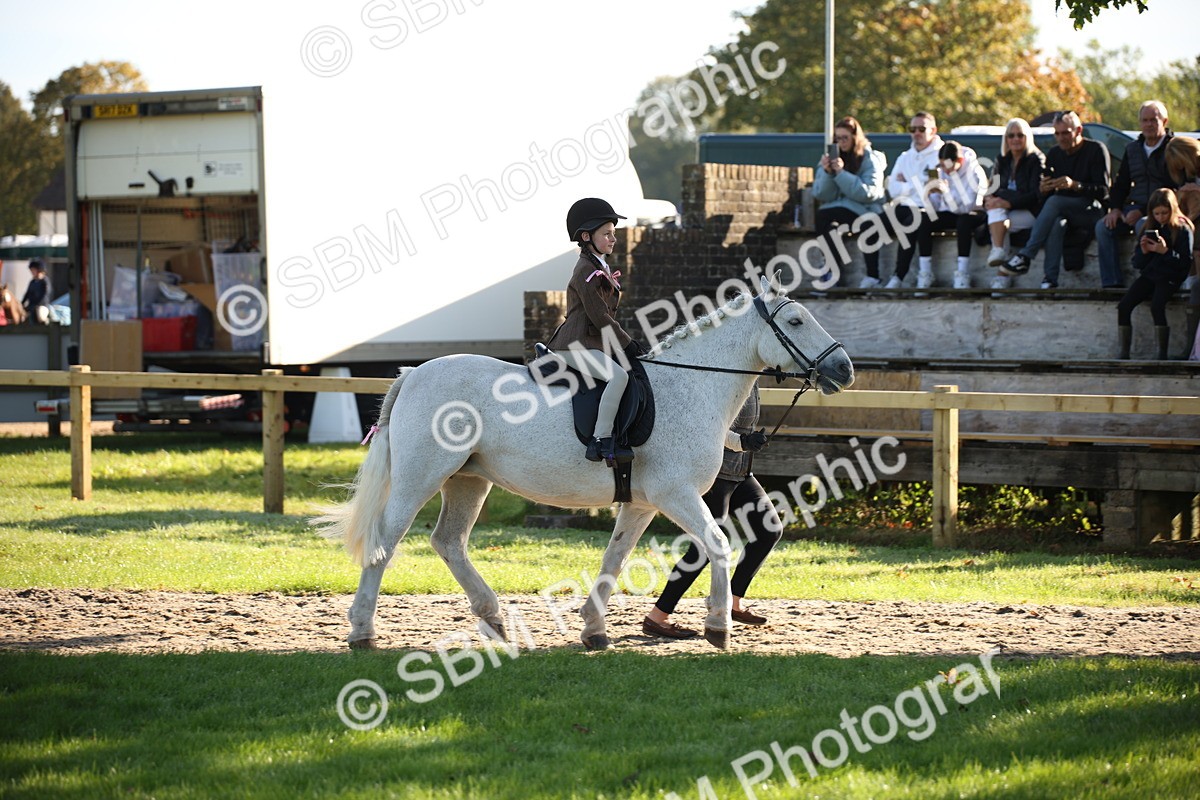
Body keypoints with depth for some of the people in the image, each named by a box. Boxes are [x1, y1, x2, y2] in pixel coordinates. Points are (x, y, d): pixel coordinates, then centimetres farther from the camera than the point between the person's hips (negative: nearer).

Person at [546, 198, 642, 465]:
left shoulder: (601, 268, 20)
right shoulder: (586, 271, -12)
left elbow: (606, 314, 24)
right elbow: (599, 316, -17)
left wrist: (629, 342, 16)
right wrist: (627, 344, -13)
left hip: (593, 343, 11)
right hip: (576, 345, -11)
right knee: (618, 375, -29)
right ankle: (601, 441, -32)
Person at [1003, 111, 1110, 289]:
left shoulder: (1096, 150, -3)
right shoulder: (1054, 153, 12)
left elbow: (1103, 191, -12)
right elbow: (1042, 194, 10)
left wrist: (1075, 185, -28)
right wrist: (1042, 189, -16)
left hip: (1092, 211, -4)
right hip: (1062, 211, 4)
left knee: (1055, 202, -32)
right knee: (1056, 223, -34)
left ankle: (1025, 256, -36)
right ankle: (1050, 279, -42)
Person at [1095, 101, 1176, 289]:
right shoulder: (1133, 149, 17)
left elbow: (1172, 189, -13)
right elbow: (1121, 183, 22)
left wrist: (1142, 212, -20)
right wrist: (1115, 208, 0)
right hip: (1135, 207, 6)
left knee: (1143, 225, -37)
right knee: (1103, 226, -17)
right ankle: (1111, 283, -22)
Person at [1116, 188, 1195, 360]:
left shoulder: (1183, 230, -2)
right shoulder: (1149, 228, 14)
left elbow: (1185, 262, -9)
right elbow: (1137, 264, 13)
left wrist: (1166, 251, -21)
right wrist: (1143, 251, -8)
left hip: (1169, 277, -5)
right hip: (1149, 275, 5)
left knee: (1157, 306, -33)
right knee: (1124, 306, -16)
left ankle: (1163, 354, -27)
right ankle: (1124, 353, -13)